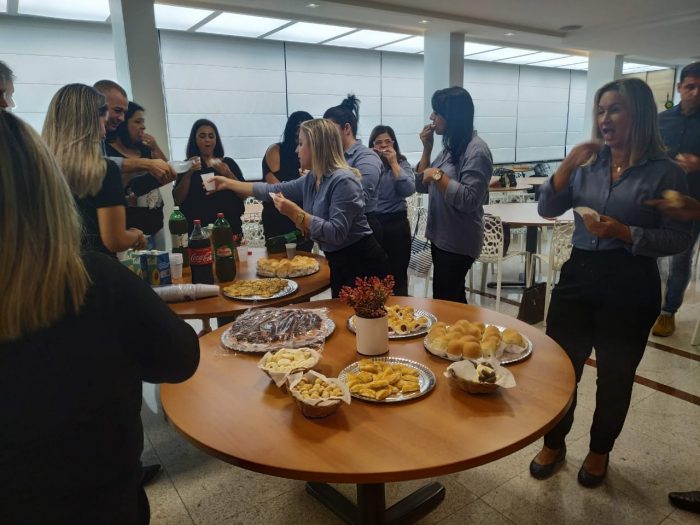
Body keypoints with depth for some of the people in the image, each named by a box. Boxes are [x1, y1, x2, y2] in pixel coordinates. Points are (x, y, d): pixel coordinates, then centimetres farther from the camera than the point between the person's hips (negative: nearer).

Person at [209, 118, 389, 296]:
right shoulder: (311, 180, 5)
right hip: (340, 263, 8)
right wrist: (228, 183, 17)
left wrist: (296, 214, -27)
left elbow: (336, 233, -27)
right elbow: (274, 190, 14)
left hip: (361, 263, -8)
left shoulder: (343, 181, -22)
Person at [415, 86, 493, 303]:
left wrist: (438, 174, -22)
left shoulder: (476, 150, -17)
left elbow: (469, 201, -26)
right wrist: (427, 148, 2)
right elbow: (422, 186, 9)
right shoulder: (450, 146, 9)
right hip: (441, 237, 9)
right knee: (453, 299, 20)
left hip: (458, 242, -8)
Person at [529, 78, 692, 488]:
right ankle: (554, 444, 32)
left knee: (615, 375, 14)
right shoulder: (589, 164, 3)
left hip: (630, 286, -3)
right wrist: (566, 166, -13)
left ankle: (600, 451, 37)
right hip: (579, 274, 3)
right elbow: (547, 210, -1)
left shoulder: (665, 172, -8)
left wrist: (622, 232, -21)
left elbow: (679, 239, -9)